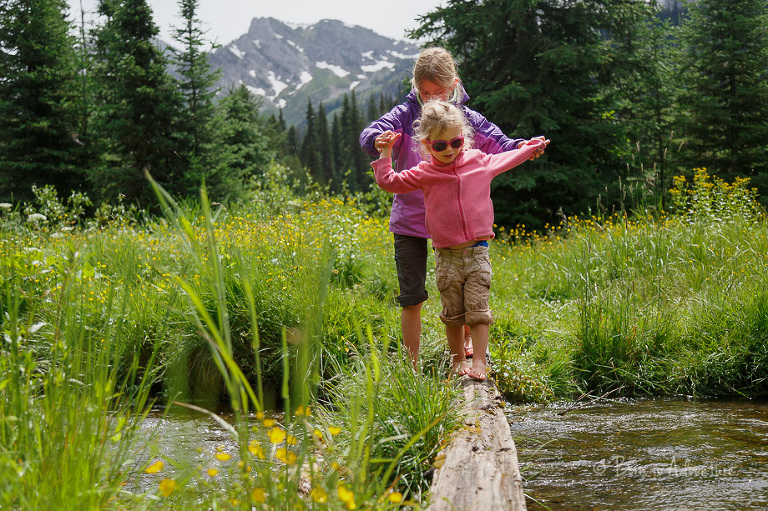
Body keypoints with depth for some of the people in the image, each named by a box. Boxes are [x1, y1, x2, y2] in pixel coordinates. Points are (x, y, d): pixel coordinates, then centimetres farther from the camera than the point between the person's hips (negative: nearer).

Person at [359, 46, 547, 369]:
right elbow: (368, 135, -19)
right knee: (412, 299, 2)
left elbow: (497, 144, -4)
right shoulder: (405, 115, -7)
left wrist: (521, 147, -26)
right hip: (409, 221, -1)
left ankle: (466, 341, 42)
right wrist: (377, 141, -44)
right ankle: (412, 367, 16)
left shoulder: (466, 118, -2)